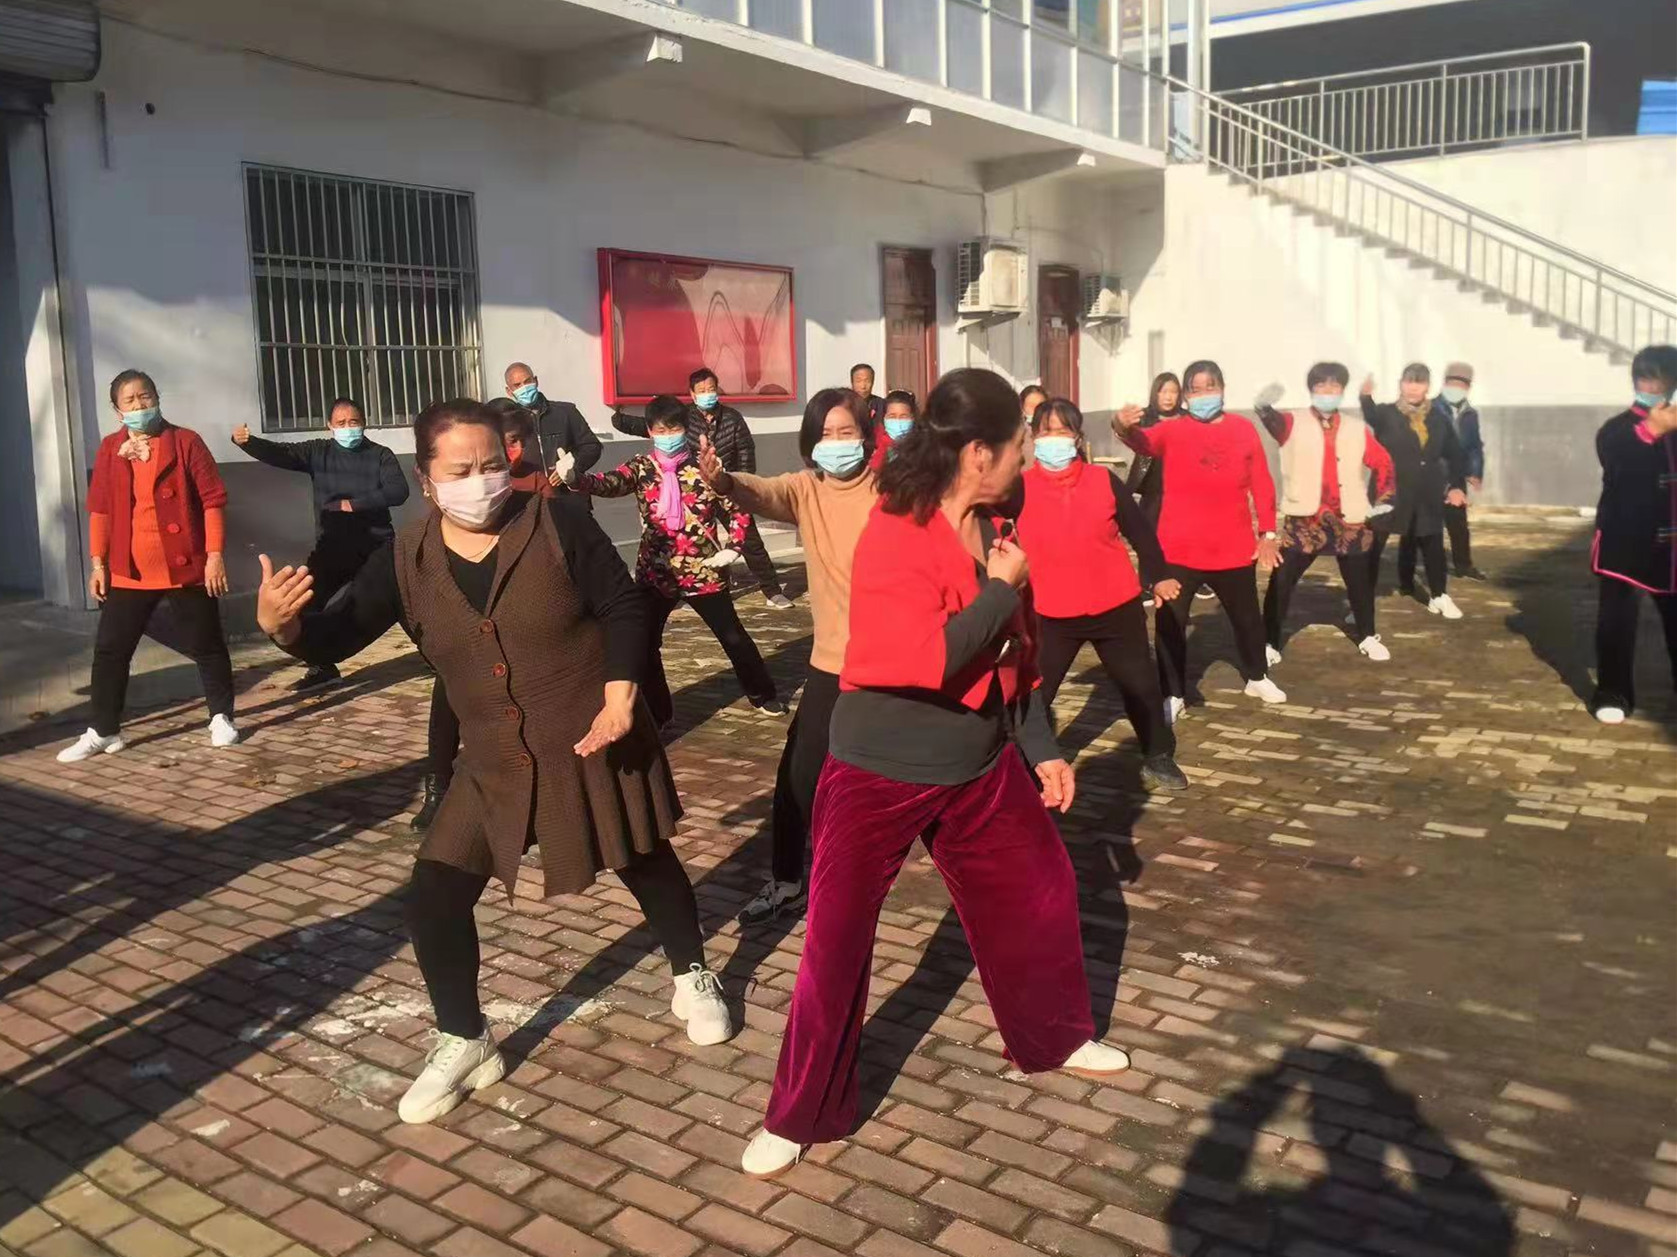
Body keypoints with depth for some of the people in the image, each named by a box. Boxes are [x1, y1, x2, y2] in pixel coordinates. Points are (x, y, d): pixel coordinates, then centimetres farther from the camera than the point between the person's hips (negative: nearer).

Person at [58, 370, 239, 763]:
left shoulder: (186, 442, -3)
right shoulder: (109, 449, 7)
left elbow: (212, 500, -6)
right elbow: (99, 509, 11)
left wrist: (215, 555, -11)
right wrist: (98, 562, 5)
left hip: (185, 568, -3)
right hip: (128, 571, 3)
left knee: (206, 645, 5)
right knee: (109, 650, 5)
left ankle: (222, 718, 22)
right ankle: (103, 731, 16)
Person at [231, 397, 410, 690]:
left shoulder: (380, 455, -3)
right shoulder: (318, 452, 3)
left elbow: (399, 491, -15)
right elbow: (278, 453, -10)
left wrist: (355, 504, -21)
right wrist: (246, 442, -30)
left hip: (376, 547, -3)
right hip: (332, 548, 3)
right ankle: (322, 667, 14)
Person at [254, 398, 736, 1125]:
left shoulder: (555, 524, -16)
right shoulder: (406, 560, -7)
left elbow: (623, 607, -11)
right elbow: (336, 638, -8)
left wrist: (620, 696, -21)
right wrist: (281, 626, -30)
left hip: (593, 743, -2)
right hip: (498, 762, 3)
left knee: (646, 863, 17)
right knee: (433, 897, -2)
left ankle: (692, 979, 46)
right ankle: (464, 1043, 20)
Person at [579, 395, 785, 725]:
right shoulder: (641, 467, -3)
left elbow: (738, 508, 3)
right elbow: (610, 483, -22)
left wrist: (732, 548, -8)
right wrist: (575, 478, -41)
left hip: (703, 571, -1)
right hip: (655, 572, 1)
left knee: (733, 636, 10)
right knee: (643, 643, 0)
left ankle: (763, 694, 32)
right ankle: (655, 711, 17)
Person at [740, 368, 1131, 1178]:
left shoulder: (989, 528, 3)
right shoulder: (895, 536, -23)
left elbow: (1017, 654, 12)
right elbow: (932, 660, -33)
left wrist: (1041, 749, 10)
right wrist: (1002, 589, -20)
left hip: (982, 766, 8)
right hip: (881, 774, -7)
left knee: (1040, 894, 17)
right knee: (838, 938, 0)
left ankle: (1055, 1038, 43)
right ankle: (798, 1117, 16)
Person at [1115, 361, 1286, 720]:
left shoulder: (1243, 428, 2)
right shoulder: (1172, 430, -5)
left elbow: (1261, 484, 5)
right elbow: (1143, 441, -27)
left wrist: (1268, 533, 3)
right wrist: (1123, 426, -50)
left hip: (1233, 549, 2)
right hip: (1179, 550, -2)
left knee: (1247, 616, 19)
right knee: (1170, 623, -1)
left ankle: (1257, 678, 42)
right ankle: (1174, 696, 13)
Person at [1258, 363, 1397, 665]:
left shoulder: (1357, 429, 7)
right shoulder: (1294, 425, -1)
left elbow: (1383, 463, 16)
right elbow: (1274, 421, -22)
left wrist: (1383, 500, 9)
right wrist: (1266, 409, -43)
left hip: (1350, 521, 3)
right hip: (1304, 520, -2)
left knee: (1360, 582, 14)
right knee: (1281, 582, -6)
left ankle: (1368, 638, 33)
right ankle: (1270, 644, 3)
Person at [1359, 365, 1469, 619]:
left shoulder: (1438, 419, 6)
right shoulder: (1386, 413, -6)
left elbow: (1454, 455, 13)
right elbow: (1371, 417, -30)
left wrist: (1458, 486, 2)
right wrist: (1366, 397, -49)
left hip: (1427, 496, 4)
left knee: (1432, 545, 14)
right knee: (1373, 545, -1)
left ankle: (1439, 597, 29)